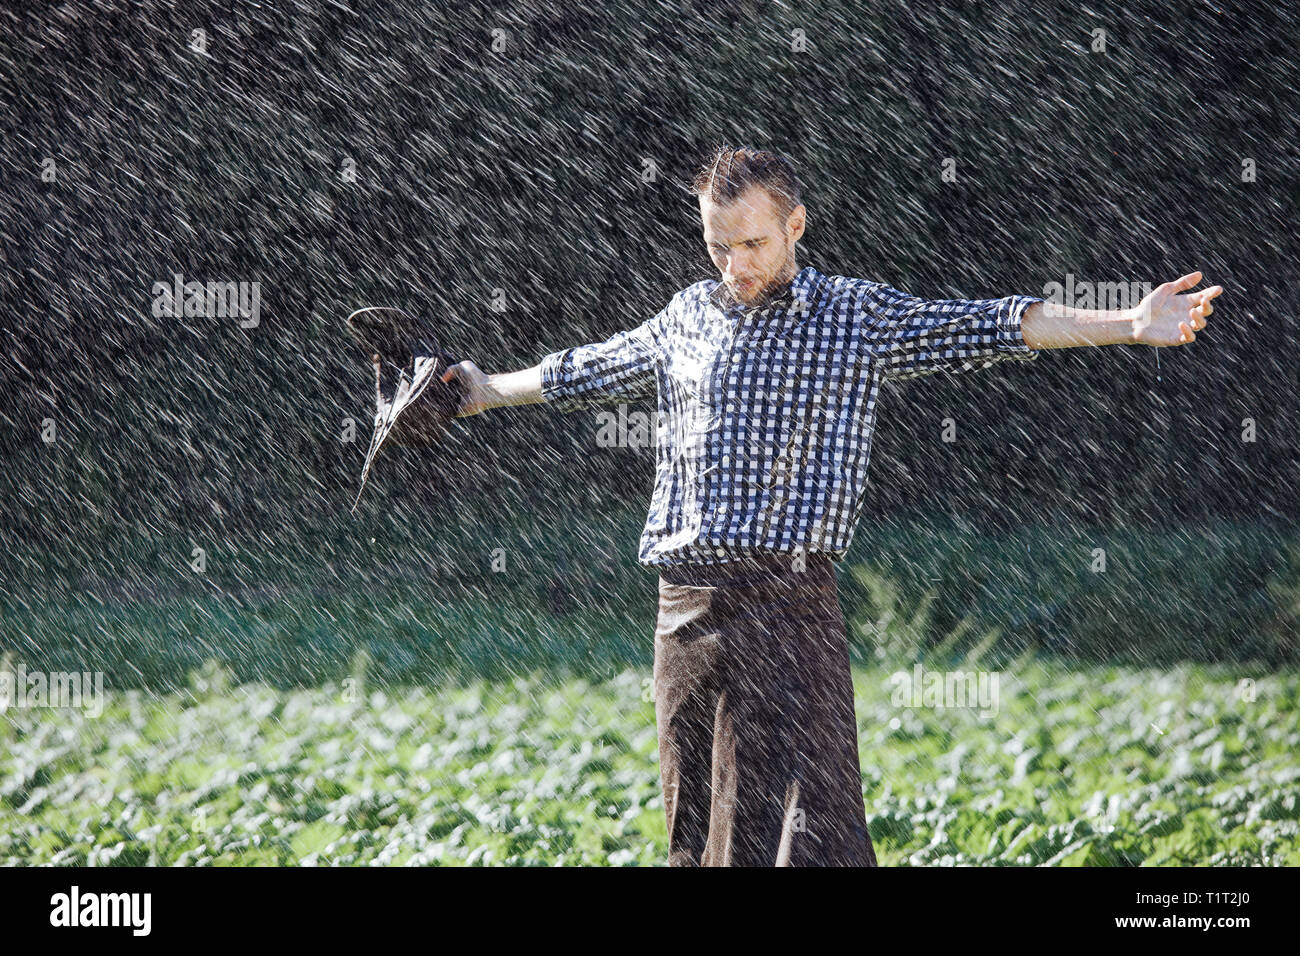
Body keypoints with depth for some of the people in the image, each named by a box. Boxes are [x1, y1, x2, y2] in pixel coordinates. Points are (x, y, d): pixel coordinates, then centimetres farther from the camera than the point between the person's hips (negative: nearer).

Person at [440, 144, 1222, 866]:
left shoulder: (857, 316, 0)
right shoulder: (688, 316, 15)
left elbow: (988, 328, -10)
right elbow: (587, 372, 32)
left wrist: (1129, 327, -21)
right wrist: (485, 390, 43)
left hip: (788, 603, -5)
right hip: (686, 603, 5)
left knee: (806, 812, -13)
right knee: (699, 822, 8)